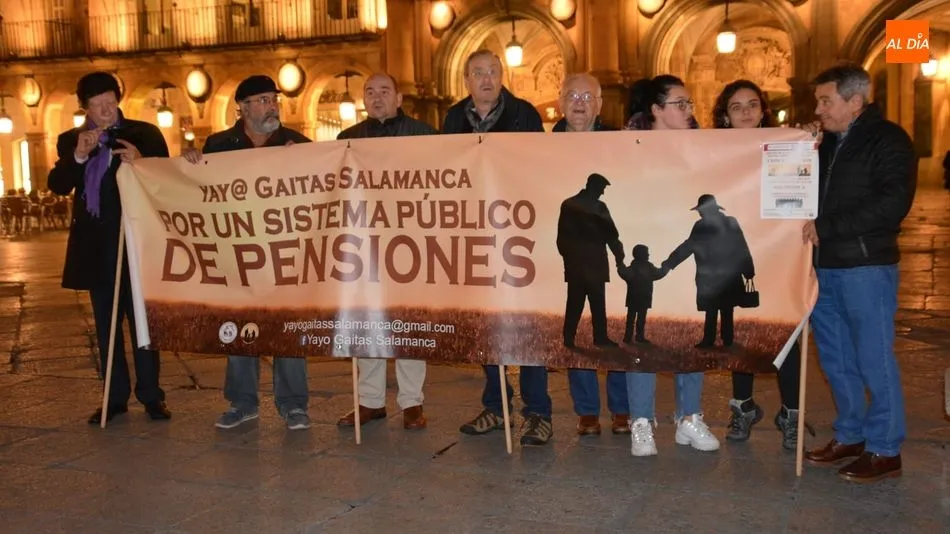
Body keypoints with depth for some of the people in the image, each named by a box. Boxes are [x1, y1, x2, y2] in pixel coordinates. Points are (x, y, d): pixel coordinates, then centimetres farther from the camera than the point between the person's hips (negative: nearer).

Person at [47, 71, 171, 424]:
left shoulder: (145, 134, 1)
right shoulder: (71, 141, 10)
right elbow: (57, 186, -2)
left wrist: (140, 163, -21)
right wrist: (78, 156, -18)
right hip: (95, 246, 3)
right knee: (105, 325, 8)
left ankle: (151, 397, 7)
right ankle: (115, 398, 16)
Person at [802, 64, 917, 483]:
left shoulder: (888, 140, -7)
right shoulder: (826, 143, 17)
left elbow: (892, 204, -19)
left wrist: (826, 226, -20)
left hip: (865, 266, -8)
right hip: (824, 265, 8)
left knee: (874, 360, -1)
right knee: (836, 359, 13)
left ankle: (884, 449, 10)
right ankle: (850, 435, 26)